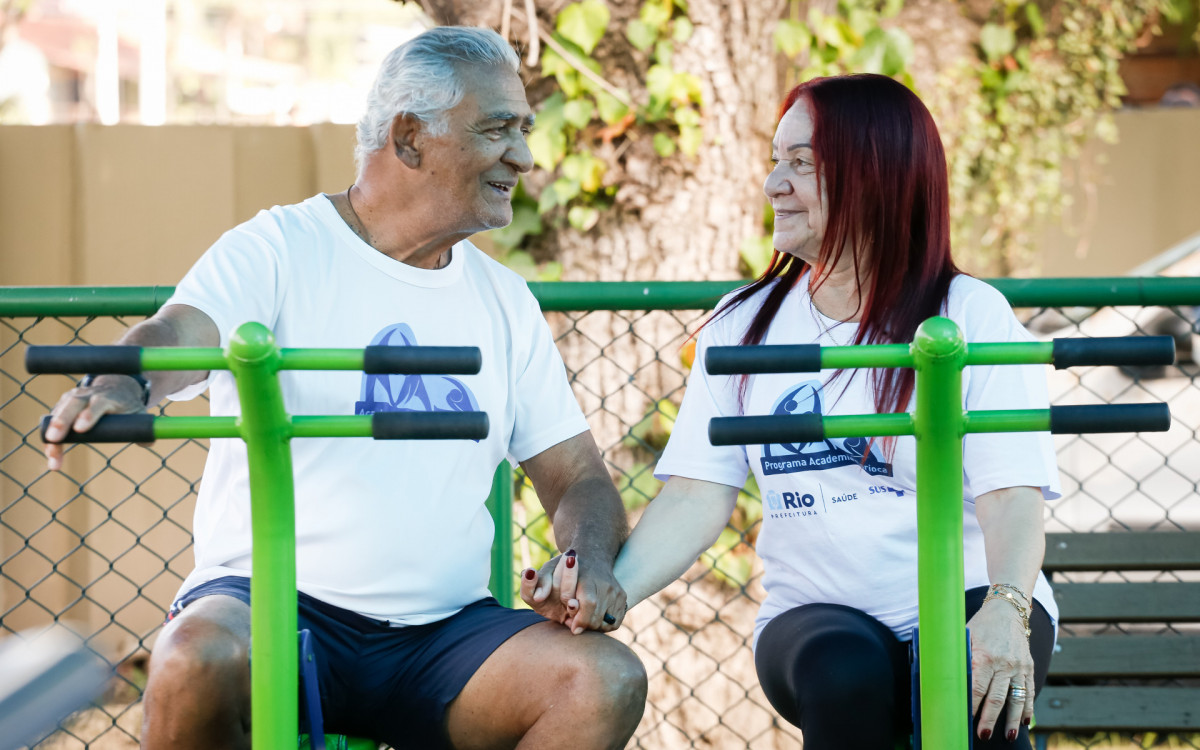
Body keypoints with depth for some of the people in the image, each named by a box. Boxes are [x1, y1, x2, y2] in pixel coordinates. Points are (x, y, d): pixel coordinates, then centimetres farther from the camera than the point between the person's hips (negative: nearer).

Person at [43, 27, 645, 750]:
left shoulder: (505, 301, 16)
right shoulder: (279, 250, 1)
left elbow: (578, 476, 16)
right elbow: (180, 335, -17)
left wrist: (591, 561, -8)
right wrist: (122, 385, -42)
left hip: (445, 629, 4)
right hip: (270, 602, -4)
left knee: (608, 683, -23)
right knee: (200, 659, -37)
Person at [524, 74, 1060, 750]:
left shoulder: (972, 317, 0)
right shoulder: (743, 325, 10)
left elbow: (1011, 496, -10)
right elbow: (699, 496, 2)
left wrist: (1005, 611, -31)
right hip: (817, 613, 2)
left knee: (973, 679, -37)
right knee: (843, 669, -33)